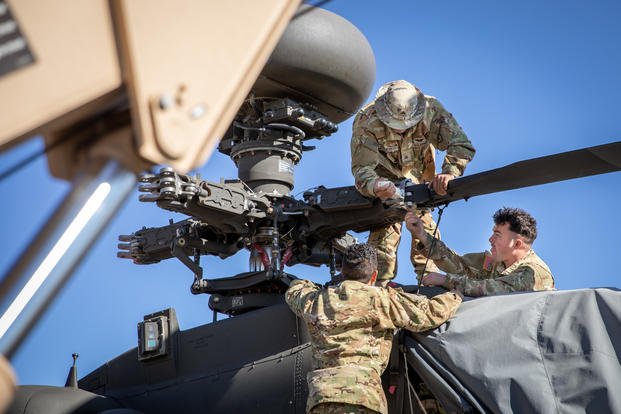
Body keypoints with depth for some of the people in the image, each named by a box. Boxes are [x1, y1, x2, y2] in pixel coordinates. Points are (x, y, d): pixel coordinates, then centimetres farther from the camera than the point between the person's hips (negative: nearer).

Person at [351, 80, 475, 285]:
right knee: (385, 226, -15)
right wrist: (375, 186, -60)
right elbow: (361, 167, -37)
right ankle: (379, 284, -10)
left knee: (423, 221, -6)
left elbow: (462, 146, -34)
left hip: (420, 175, 2)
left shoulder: (432, 110, -33)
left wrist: (449, 173, -53)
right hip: (384, 177, -1)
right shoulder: (366, 121, -36)